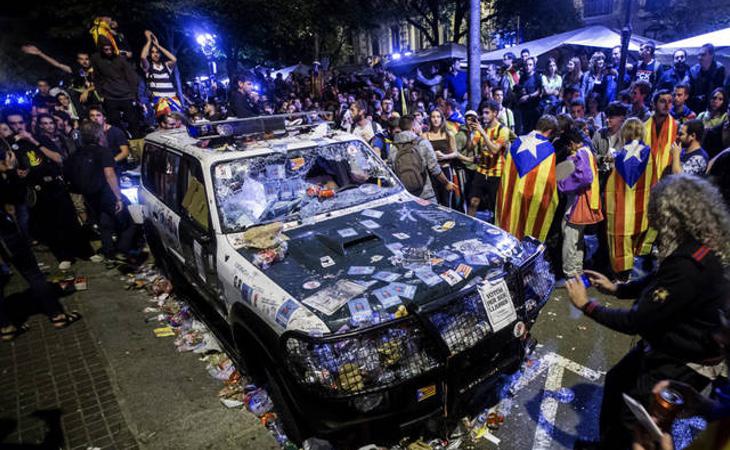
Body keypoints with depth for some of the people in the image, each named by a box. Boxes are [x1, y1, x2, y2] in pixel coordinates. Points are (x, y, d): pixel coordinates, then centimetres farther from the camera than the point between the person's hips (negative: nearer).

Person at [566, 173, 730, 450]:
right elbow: (657, 281, 13)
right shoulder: (695, 247, -5)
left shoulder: (689, 265, -36)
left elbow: (635, 322, -30)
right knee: (615, 382, 23)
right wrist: (616, 288, 5)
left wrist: (585, 305, -19)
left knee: (633, 419, 9)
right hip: (667, 342, 9)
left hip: (684, 363, -9)